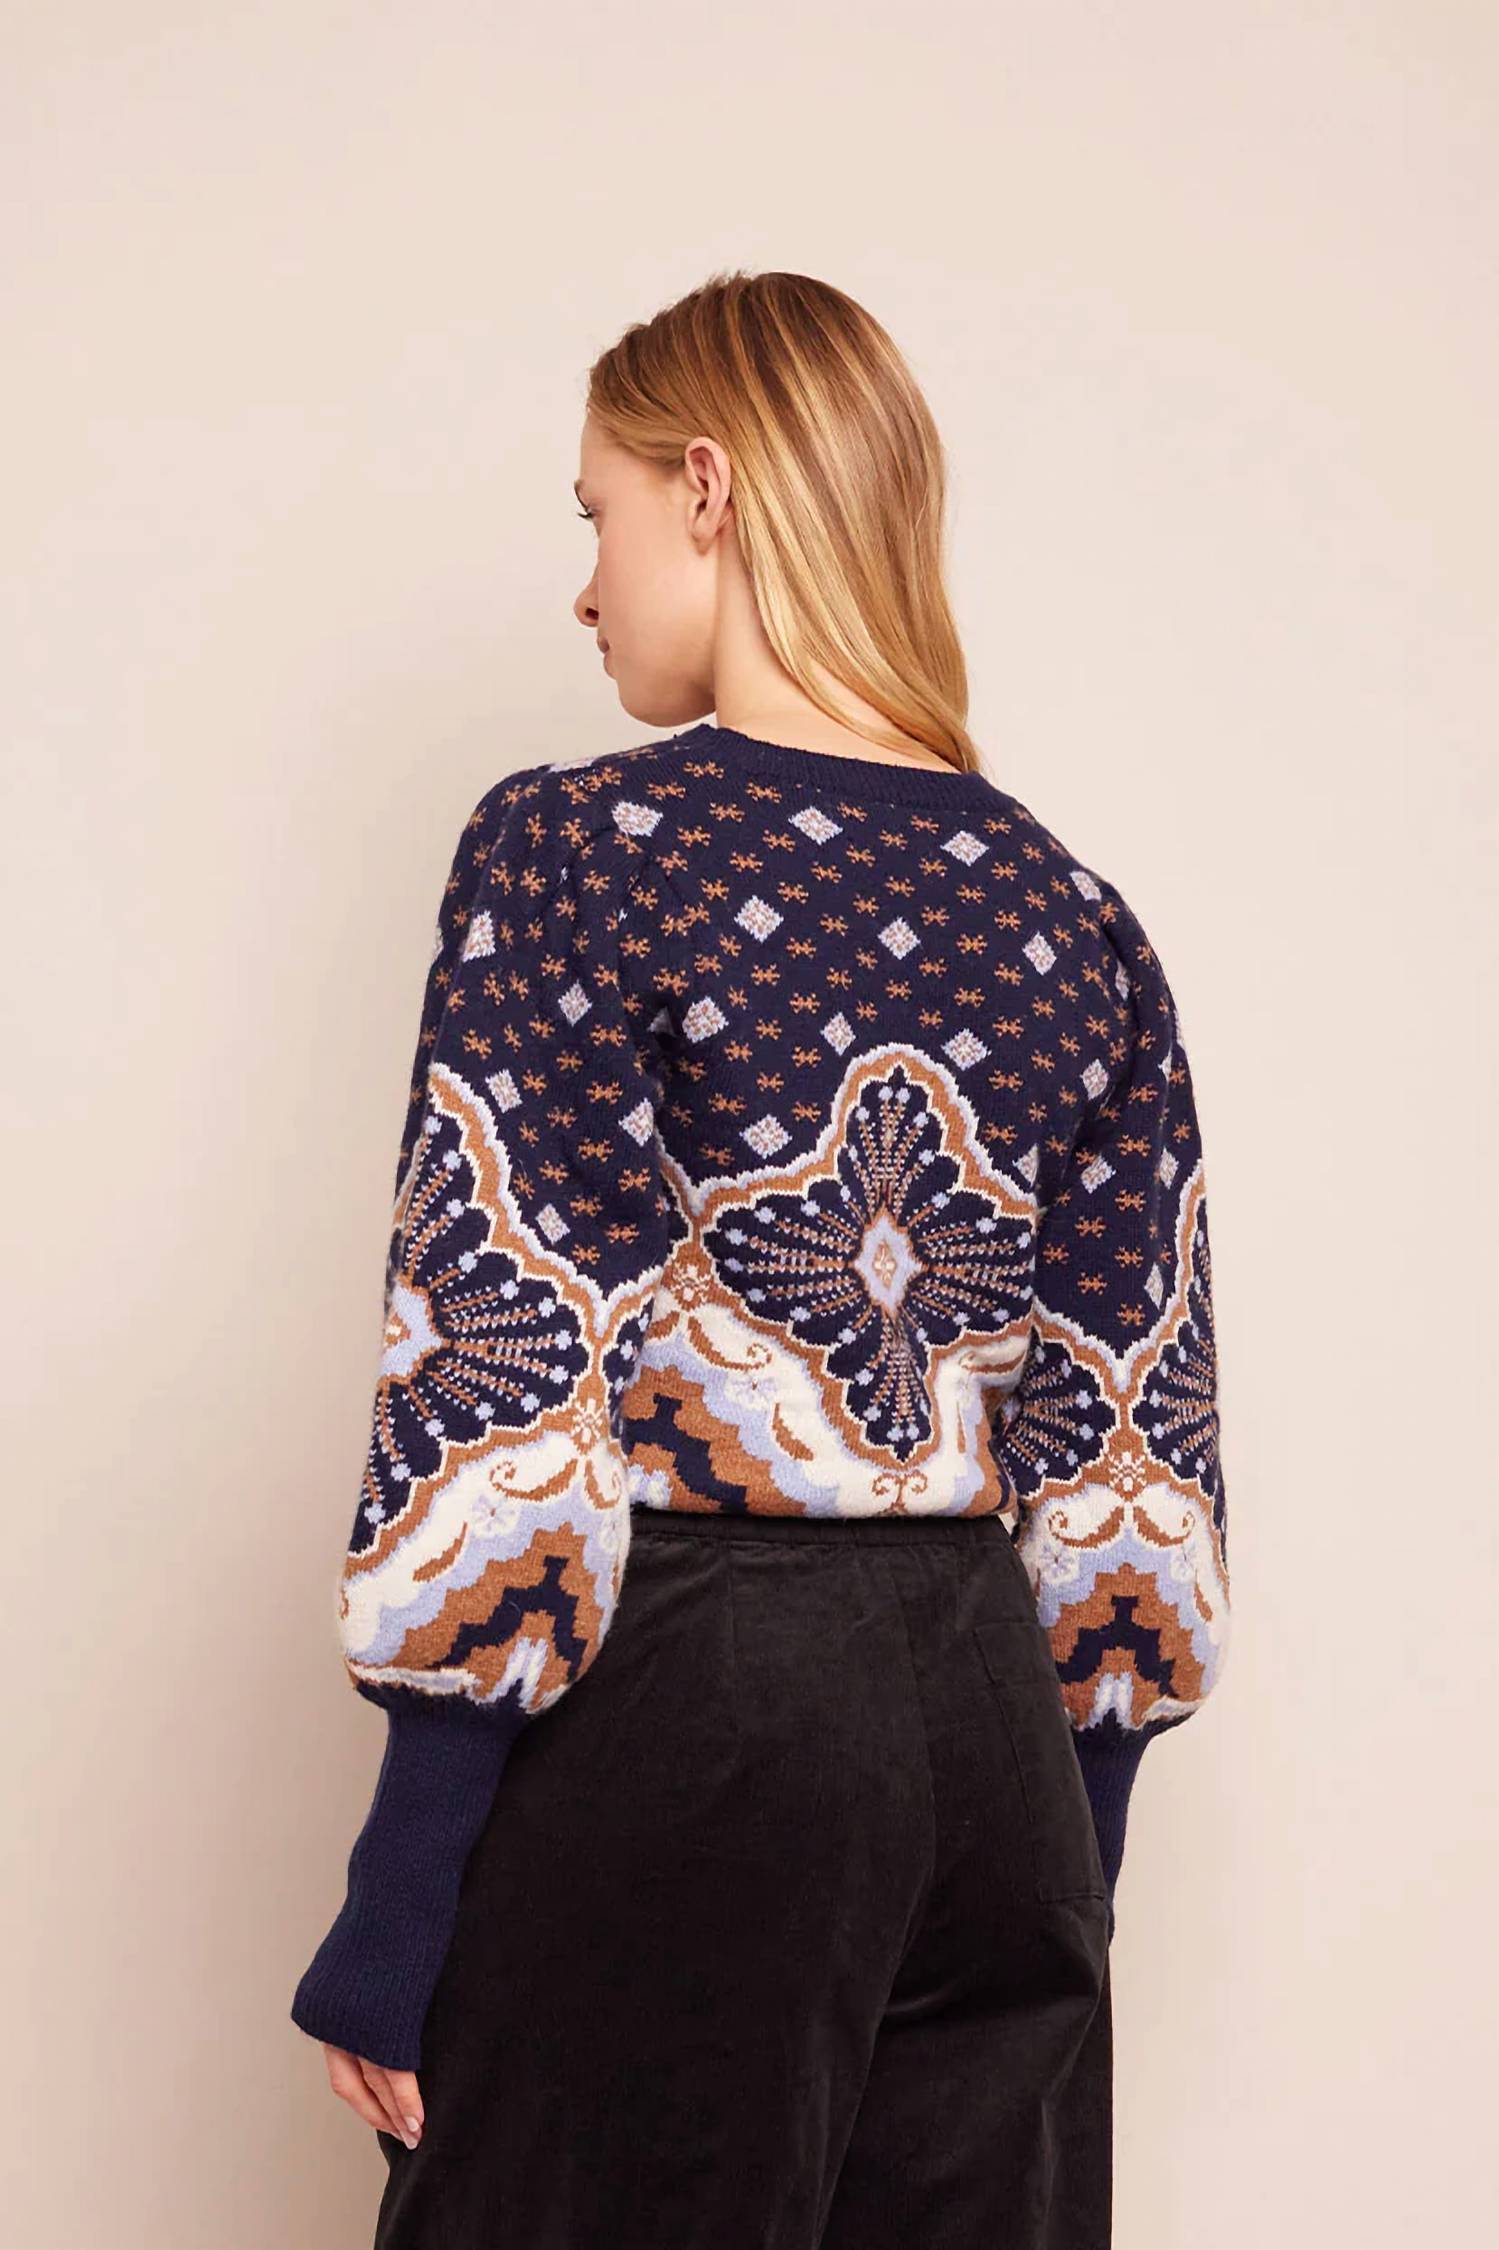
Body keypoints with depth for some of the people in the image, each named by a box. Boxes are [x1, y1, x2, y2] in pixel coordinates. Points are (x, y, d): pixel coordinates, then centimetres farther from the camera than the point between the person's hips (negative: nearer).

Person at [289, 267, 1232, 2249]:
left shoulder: (571, 851, -9)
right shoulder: (1075, 917, 6)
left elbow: (514, 1398, -14)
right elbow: (1125, 1462, 7)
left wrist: (398, 1920, -8)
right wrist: (1068, 1899, 16)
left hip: (680, 1717, -5)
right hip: (981, 1719, 5)